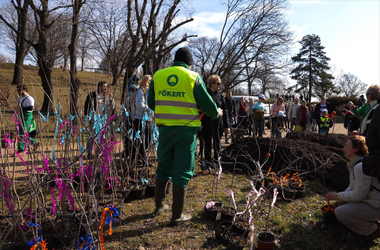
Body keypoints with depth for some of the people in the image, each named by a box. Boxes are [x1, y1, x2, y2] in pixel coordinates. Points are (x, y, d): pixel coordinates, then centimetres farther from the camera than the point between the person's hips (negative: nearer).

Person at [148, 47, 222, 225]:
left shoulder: (158, 75, 5)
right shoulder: (193, 77, -5)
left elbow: (151, 103, 13)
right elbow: (207, 104, -3)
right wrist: (217, 113, 18)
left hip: (164, 128, 4)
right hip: (186, 129, -3)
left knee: (163, 167, 19)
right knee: (182, 171, 5)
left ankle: (159, 205, 33)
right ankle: (177, 215, 13)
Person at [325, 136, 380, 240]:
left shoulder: (361, 167, -27)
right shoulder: (355, 163, 6)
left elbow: (359, 195, -26)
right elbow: (353, 186, 16)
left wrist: (337, 196, -15)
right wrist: (340, 199, 6)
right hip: (368, 200, 10)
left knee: (340, 212, -20)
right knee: (339, 204, 14)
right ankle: (369, 221, 16)